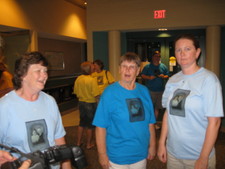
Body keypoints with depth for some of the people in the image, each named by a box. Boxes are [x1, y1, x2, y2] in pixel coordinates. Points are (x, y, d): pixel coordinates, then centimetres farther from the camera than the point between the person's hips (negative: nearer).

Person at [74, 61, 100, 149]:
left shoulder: (78, 79, -3)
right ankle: (89, 144, 22)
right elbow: (95, 94, -21)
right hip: (91, 103, -5)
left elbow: (76, 92, 5)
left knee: (81, 123, 20)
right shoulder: (92, 80, -20)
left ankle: (78, 142, 29)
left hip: (81, 103, 5)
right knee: (90, 125, 10)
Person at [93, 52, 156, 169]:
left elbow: (150, 122, 6)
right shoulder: (109, 93, -13)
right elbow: (101, 127, -13)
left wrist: (152, 146, 8)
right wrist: (102, 154, -13)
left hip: (141, 155, 4)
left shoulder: (144, 91, 0)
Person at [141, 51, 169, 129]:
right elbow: (142, 75, 1)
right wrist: (149, 77, -15)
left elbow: (167, 75, 14)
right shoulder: (148, 66, 3)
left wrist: (164, 76, -8)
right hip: (150, 90, -3)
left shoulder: (163, 66, 12)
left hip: (160, 90, 3)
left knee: (157, 107, 9)